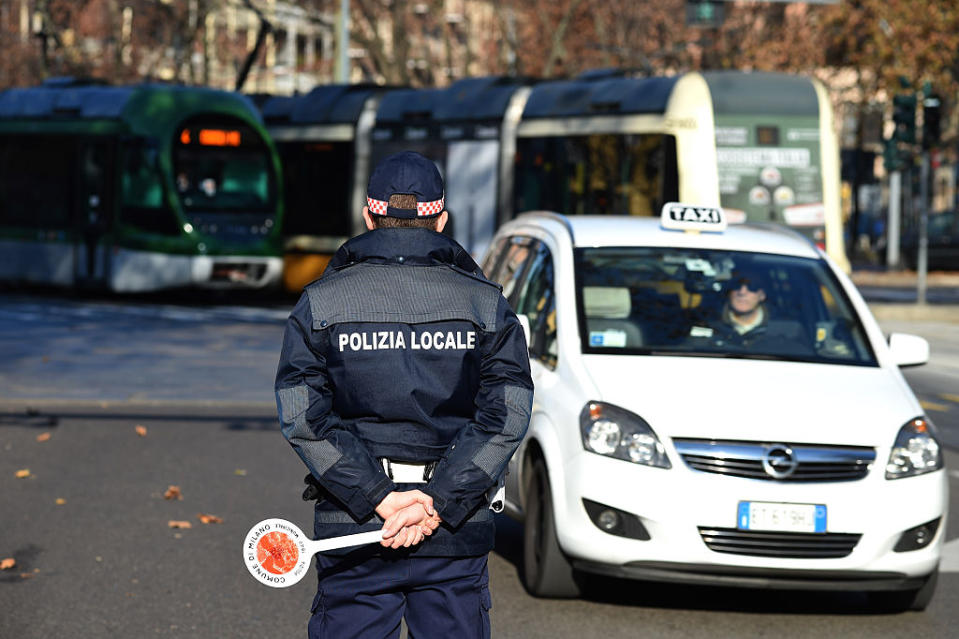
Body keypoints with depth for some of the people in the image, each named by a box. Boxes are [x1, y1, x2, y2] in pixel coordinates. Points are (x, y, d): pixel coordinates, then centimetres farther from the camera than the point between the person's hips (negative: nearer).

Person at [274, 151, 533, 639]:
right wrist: (438, 503, -13)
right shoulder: (484, 302, 4)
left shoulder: (321, 301, 2)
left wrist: (380, 499, -12)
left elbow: (303, 417, -8)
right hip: (457, 530, 1)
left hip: (351, 526, 0)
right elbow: (506, 415, -7)